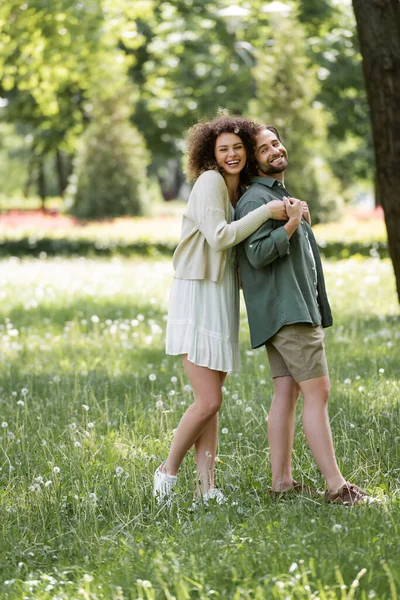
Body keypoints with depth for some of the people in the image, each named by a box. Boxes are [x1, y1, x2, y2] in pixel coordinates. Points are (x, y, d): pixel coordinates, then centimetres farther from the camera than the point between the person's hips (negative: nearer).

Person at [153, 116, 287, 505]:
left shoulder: (241, 191, 15)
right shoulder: (209, 183, -11)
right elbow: (219, 237, -22)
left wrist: (291, 212, 11)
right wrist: (266, 212, -21)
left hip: (223, 298, 8)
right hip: (197, 296, -8)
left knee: (211, 401, 6)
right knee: (208, 402, -12)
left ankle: (206, 487, 7)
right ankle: (168, 471, 6)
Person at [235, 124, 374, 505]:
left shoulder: (281, 195, 23)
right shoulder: (256, 199, -10)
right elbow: (258, 254, -21)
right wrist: (291, 225, -26)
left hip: (297, 308, 10)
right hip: (285, 311, -10)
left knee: (287, 392, 6)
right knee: (317, 392, -13)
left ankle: (281, 481, 6)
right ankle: (336, 485, -15)